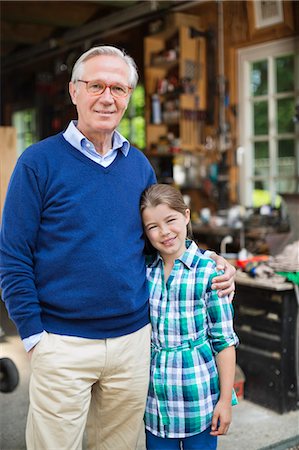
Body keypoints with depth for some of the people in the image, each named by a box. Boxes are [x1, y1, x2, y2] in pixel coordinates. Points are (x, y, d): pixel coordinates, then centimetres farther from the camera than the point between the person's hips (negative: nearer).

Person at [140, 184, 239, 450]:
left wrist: (225, 400, -7)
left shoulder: (209, 271, -10)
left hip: (198, 392, -3)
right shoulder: (143, 270, 1)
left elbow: (224, 340, -7)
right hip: (155, 395, 3)